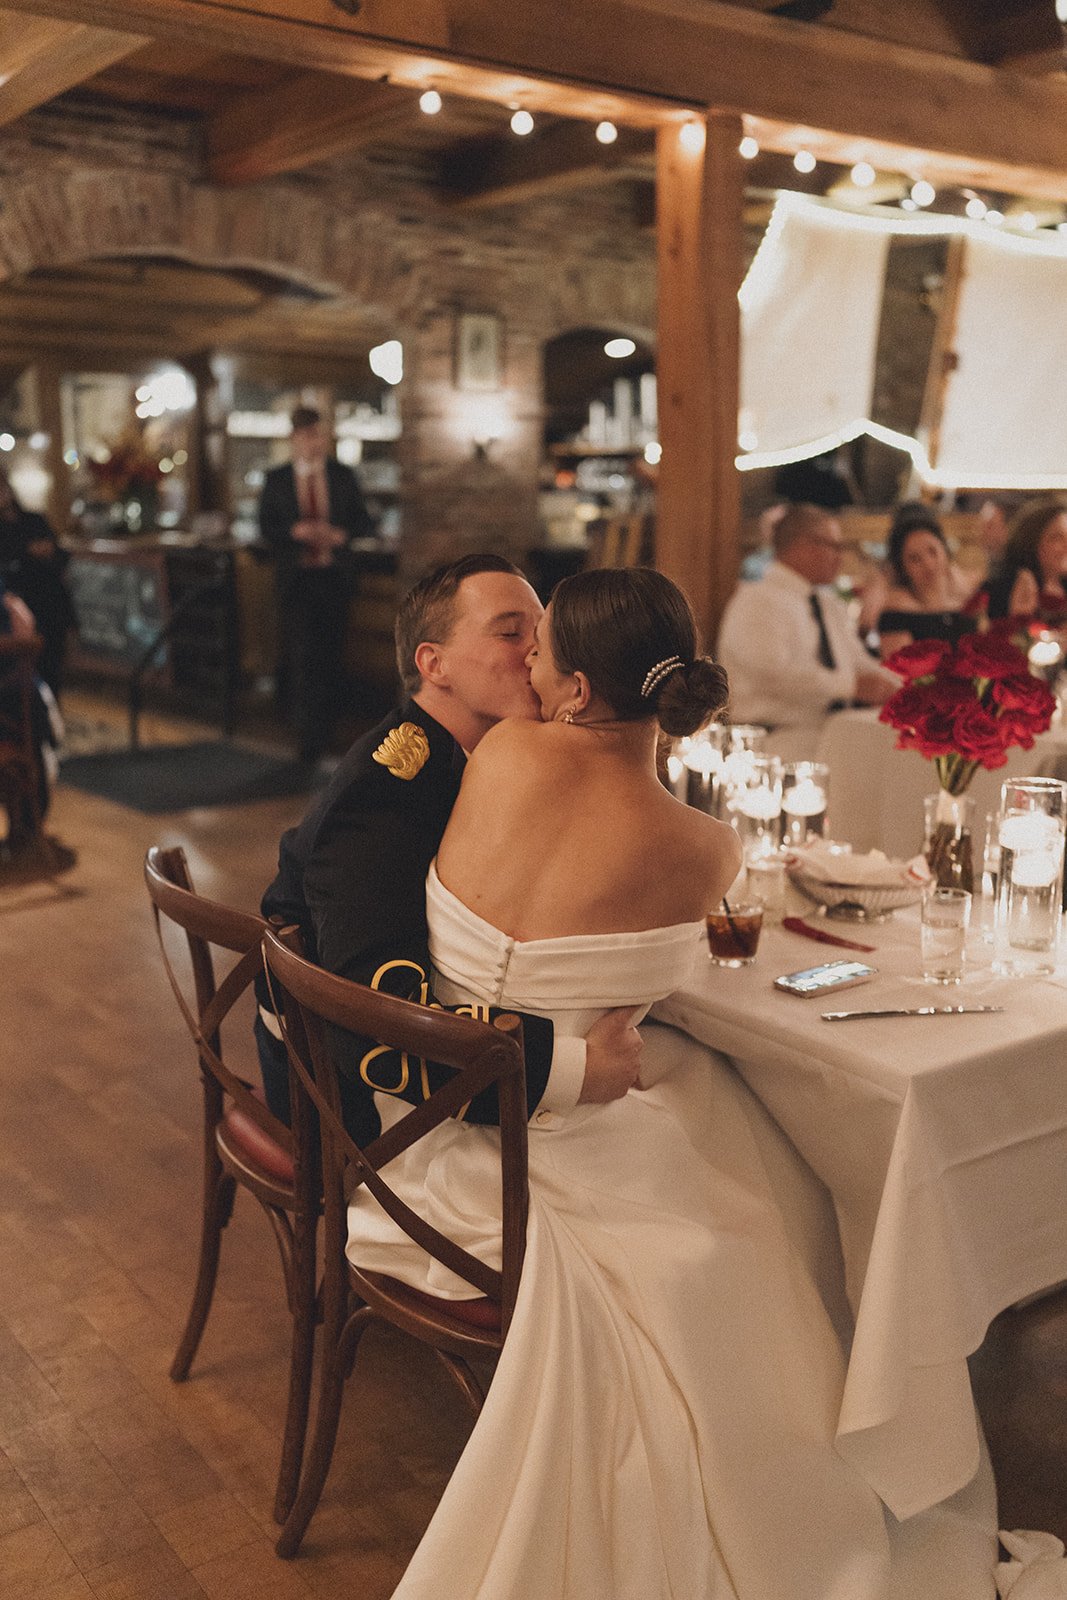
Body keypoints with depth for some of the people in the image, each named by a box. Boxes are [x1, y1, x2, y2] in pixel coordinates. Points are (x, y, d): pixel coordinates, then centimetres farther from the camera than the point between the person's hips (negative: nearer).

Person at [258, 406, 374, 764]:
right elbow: (266, 527, 4)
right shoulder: (276, 480, 5)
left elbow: (363, 523, 9)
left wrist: (341, 534, -11)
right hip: (295, 577, -2)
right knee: (301, 654, -10)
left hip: (334, 576, 2)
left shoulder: (344, 477, 8)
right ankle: (308, 735, -6)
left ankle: (325, 730, 22)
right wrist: (295, 531, -15)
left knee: (332, 653, 6)